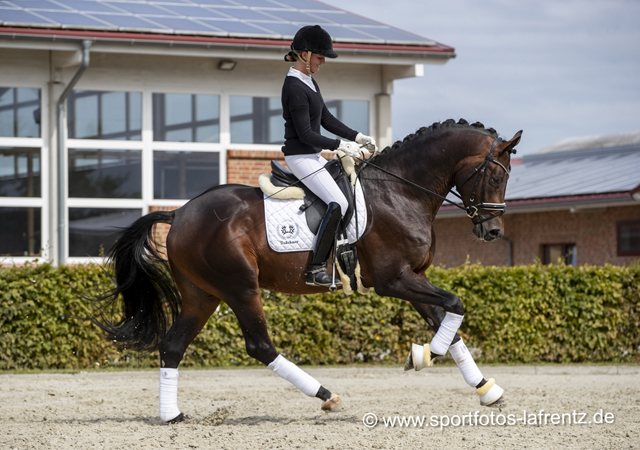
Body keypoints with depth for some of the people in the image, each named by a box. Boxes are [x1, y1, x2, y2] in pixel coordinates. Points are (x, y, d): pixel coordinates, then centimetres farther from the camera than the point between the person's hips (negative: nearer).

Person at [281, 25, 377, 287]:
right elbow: (305, 134, -21)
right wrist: (341, 145, -19)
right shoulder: (295, 88, -19)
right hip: (300, 157, -11)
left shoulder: (309, 82, 12)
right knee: (338, 203, -23)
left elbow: (326, 120, 18)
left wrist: (357, 137, 9)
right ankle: (316, 268, -22)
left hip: (314, 156, 11)